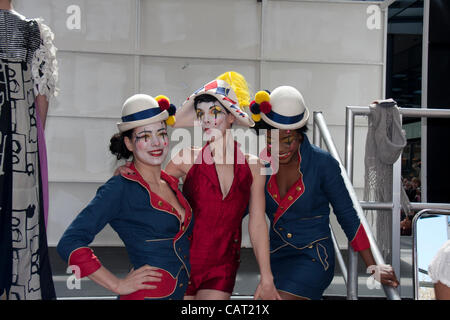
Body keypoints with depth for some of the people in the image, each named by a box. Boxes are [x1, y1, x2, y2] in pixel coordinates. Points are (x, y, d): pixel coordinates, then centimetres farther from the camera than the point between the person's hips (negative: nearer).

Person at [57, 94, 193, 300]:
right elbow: (69, 244, -17)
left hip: (183, 291, 7)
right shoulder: (120, 188, -10)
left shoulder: (171, 183, 10)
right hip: (147, 294, -6)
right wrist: (118, 285, -14)